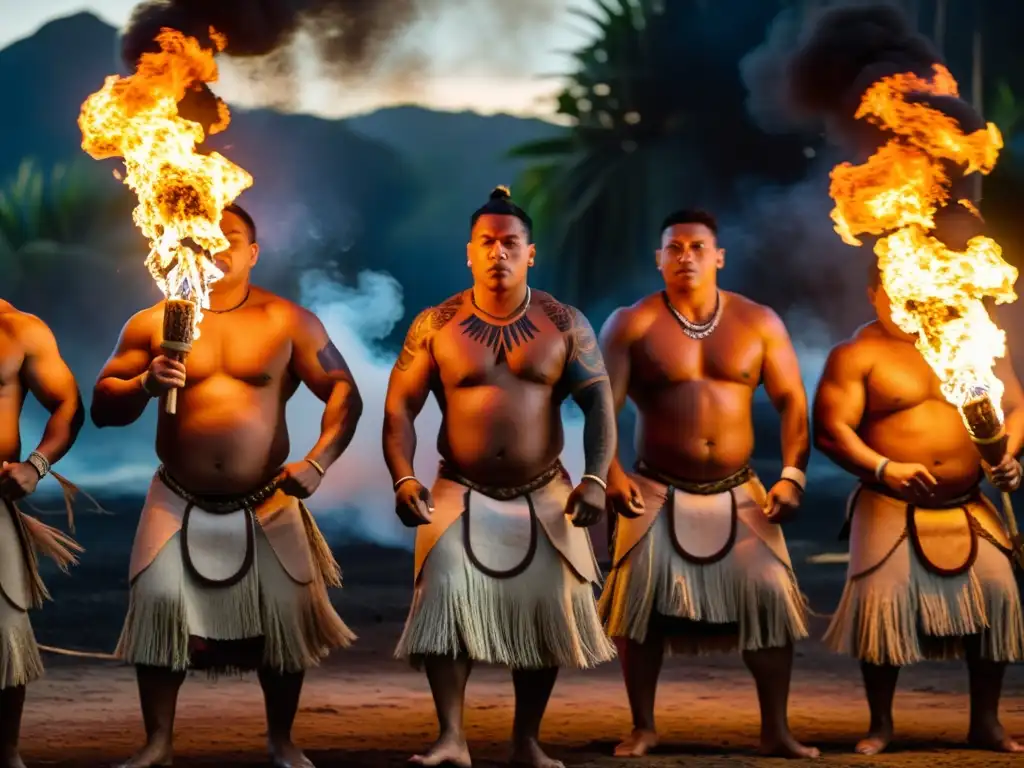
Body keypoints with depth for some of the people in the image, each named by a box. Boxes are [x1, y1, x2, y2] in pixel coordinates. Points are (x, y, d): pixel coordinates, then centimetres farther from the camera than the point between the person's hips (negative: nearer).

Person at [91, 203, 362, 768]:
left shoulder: (289, 321, 1)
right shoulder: (152, 324, 3)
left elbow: (343, 392, -1)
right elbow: (102, 407, 3)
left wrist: (318, 462, -15)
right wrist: (144, 385, -18)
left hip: (266, 505, 0)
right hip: (178, 503, 0)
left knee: (285, 616, 0)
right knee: (158, 605, -11)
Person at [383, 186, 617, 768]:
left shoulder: (565, 324, -1)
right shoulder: (435, 326, -2)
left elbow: (599, 402, -2)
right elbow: (400, 406, -1)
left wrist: (596, 478, -17)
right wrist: (404, 479, -16)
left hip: (544, 497, 1)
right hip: (461, 495, -1)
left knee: (546, 610, 0)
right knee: (444, 600, -19)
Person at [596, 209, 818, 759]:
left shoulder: (759, 323, 2)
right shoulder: (632, 325, -3)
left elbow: (791, 402, 3)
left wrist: (792, 475, -8)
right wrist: (610, 474, -21)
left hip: (739, 494, 1)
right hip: (657, 493, -1)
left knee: (770, 597, -8)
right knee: (642, 600, -9)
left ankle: (776, 730, 0)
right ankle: (642, 727, 5)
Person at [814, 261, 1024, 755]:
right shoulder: (857, 355, -3)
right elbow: (830, 431, -11)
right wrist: (883, 468, -27)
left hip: (968, 508, 3)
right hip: (890, 509, -3)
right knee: (881, 604, -12)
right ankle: (880, 726, 5)